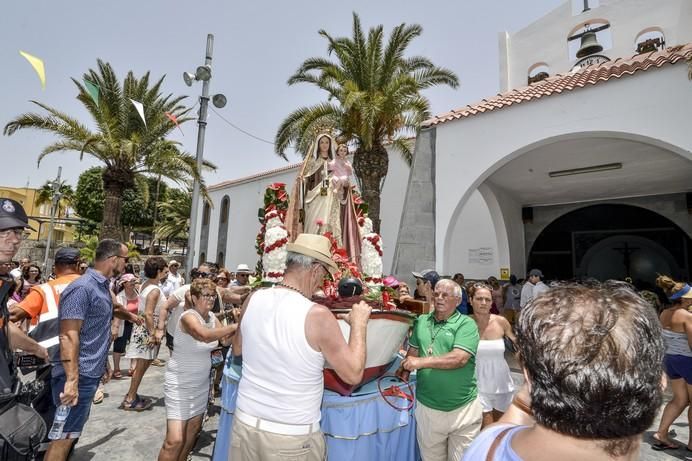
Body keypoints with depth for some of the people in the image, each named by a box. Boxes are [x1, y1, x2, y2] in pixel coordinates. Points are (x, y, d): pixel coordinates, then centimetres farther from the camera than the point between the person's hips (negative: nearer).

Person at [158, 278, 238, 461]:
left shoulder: (212, 316, 1)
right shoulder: (188, 317, -23)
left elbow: (226, 339, -1)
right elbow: (205, 335, -43)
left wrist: (239, 323, -16)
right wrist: (234, 326, -42)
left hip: (201, 382, 8)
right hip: (180, 384, -7)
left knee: (193, 429, 19)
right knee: (175, 440, -7)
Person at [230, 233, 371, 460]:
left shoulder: (253, 299, -9)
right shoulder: (318, 315, -24)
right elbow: (353, 374, -15)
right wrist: (359, 324, -7)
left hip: (245, 422, 5)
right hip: (292, 436, -4)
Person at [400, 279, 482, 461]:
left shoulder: (466, 324, -10)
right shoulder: (421, 321, 4)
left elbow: (459, 358, -22)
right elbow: (413, 352, 11)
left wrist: (421, 362, -20)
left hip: (463, 409, -3)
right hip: (427, 407, 4)